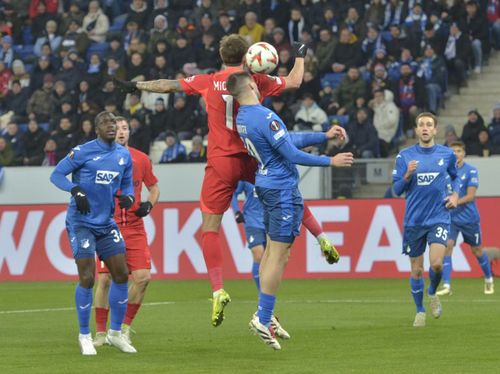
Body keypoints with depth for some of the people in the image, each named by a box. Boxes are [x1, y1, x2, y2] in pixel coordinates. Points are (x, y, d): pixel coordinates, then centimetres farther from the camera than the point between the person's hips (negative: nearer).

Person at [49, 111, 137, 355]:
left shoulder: (124, 155, 7)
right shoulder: (83, 151, -10)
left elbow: (127, 184, 18)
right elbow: (56, 174, -7)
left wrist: (128, 197, -5)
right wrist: (76, 190, -23)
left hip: (106, 224, 6)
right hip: (81, 223, -6)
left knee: (121, 275, 3)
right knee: (87, 278, -10)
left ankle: (115, 333, 18)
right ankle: (84, 336, 6)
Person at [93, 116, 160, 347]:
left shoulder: (141, 159, 7)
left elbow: (154, 187, 18)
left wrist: (149, 204, 0)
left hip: (134, 228, 2)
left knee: (143, 277, -9)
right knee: (104, 280, -7)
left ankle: (125, 327, 9)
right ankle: (100, 332, 6)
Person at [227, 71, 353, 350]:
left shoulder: (242, 117, 10)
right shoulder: (265, 117, -20)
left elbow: (288, 139, 15)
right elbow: (292, 155, -19)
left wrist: (325, 136, 15)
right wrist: (331, 161, -10)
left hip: (266, 185, 10)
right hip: (283, 189, -10)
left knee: (272, 250, 14)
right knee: (279, 254, -6)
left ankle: (265, 314, 15)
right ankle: (263, 319, -5)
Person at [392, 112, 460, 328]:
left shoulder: (447, 154, 3)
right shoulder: (405, 156, 0)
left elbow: (455, 176, 23)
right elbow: (397, 190, 0)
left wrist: (455, 194, 6)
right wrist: (407, 175, -18)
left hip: (439, 218, 0)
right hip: (413, 220, 1)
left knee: (436, 263, -18)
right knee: (416, 270, 5)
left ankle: (432, 293, 13)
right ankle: (420, 311, 24)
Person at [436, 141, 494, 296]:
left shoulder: (471, 171, -8)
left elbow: (470, 195, -14)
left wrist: (456, 202, -28)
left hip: (469, 218, -2)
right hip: (450, 217, 2)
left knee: (477, 250, 11)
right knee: (447, 246, -16)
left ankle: (488, 280, 34)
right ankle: (446, 286, -18)